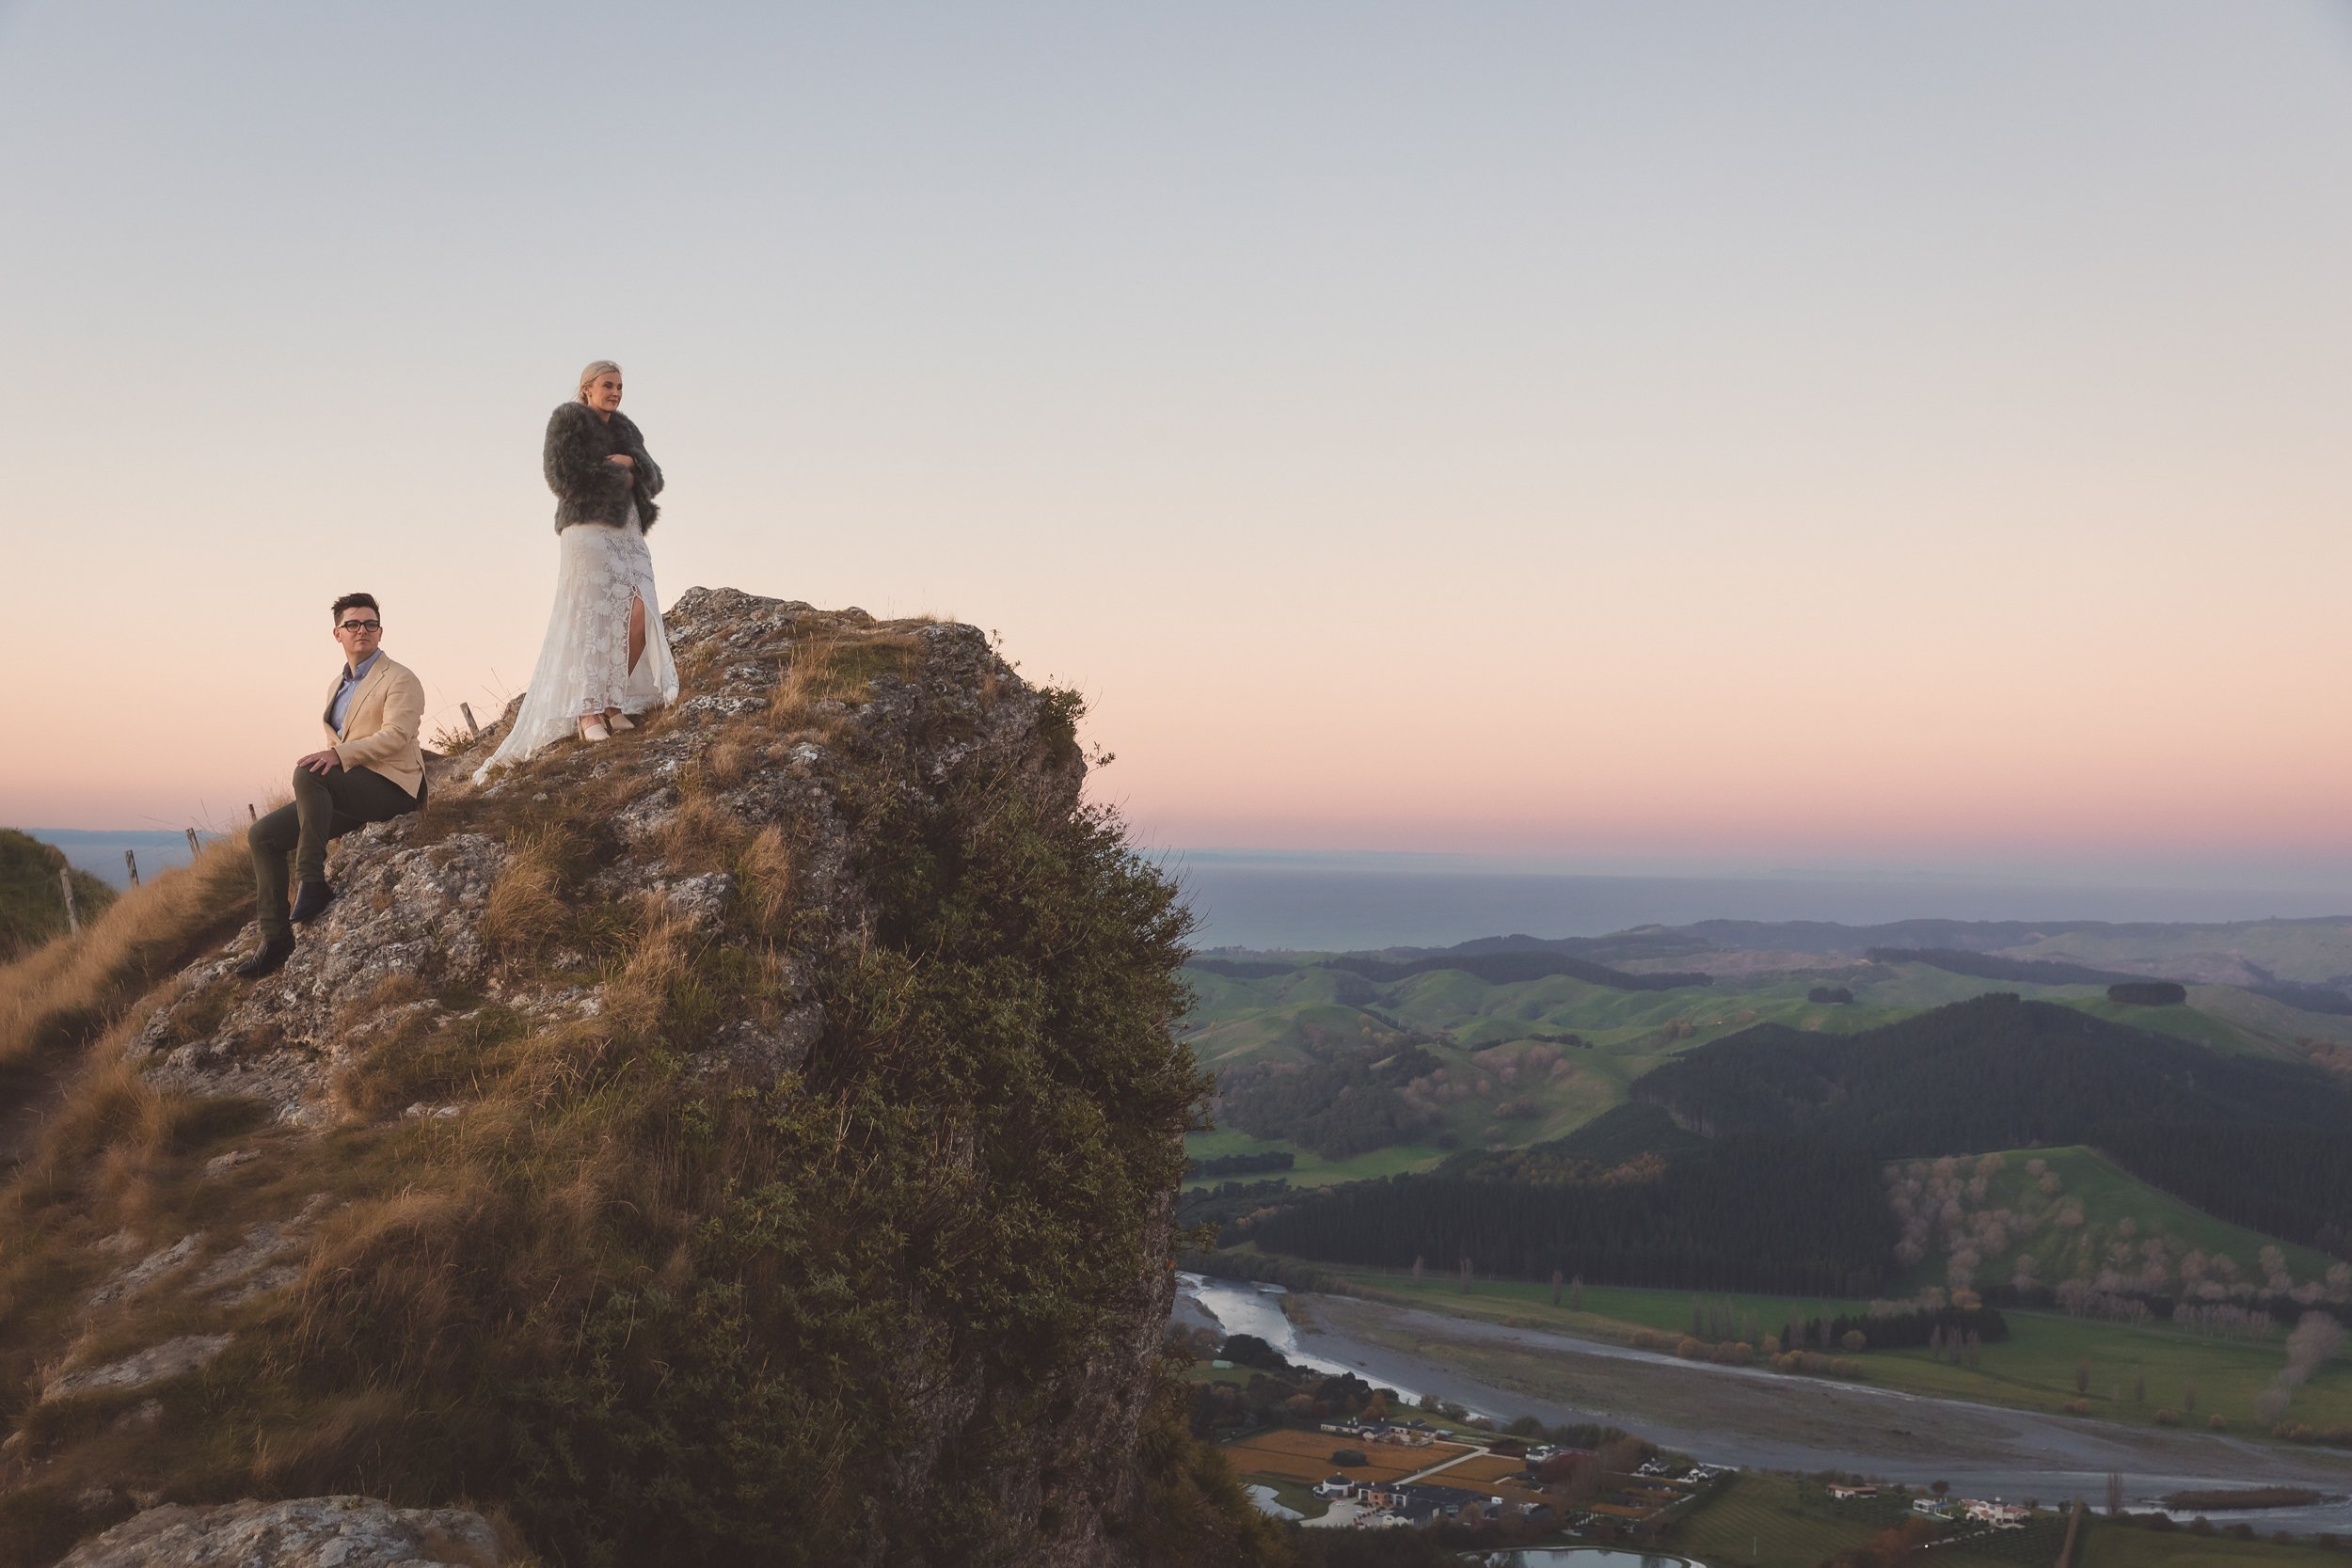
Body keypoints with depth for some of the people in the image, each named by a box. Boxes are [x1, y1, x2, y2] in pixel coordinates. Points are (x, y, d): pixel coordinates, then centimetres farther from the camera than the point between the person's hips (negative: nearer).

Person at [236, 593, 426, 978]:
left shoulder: (401, 679, -2)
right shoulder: (336, 687, 22)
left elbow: (396, 734, -17)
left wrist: (339, 755, -28)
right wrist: (328, 756, 7)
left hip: (391, 787, -8)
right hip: (347, 794, 8)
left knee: (307, 773, -32)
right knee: (262, 835, -3)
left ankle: (312, 884, -31)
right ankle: (276, 938, -4)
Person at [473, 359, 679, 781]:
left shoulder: (624, 429, 23)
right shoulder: (568, 419, 3)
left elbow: (654, 478, 16)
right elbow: (564, 475, -11)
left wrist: (629, 464, -5)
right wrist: (616, 473, -1)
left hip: (628, 533, 6)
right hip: (587, 529, -6)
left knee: (637, 613, -11)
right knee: (590, 618, -13)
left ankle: (614, 705, -6)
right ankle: (588, 713, -14)